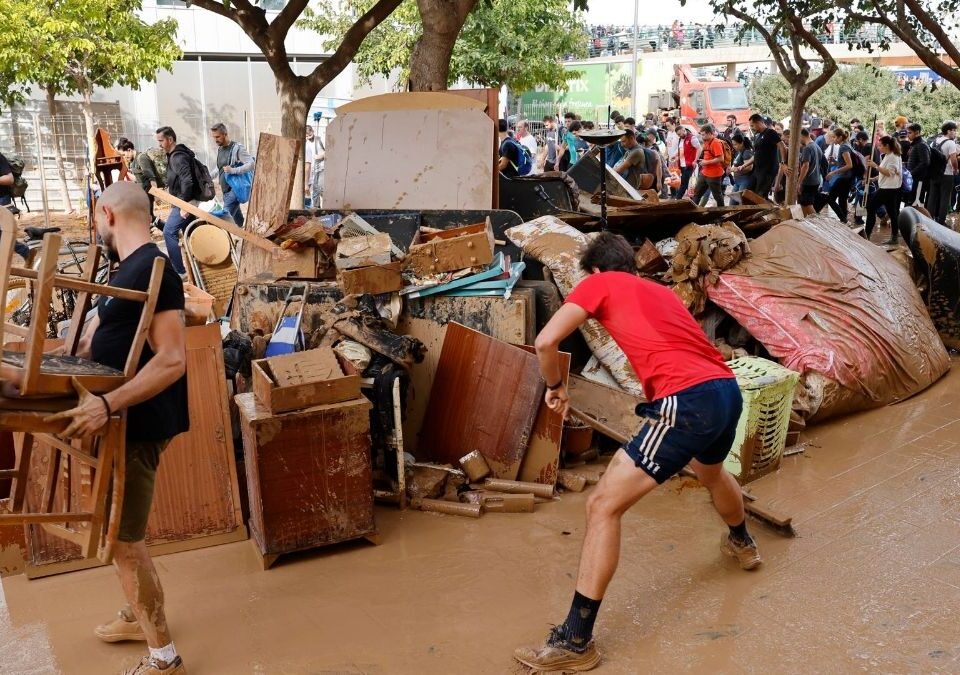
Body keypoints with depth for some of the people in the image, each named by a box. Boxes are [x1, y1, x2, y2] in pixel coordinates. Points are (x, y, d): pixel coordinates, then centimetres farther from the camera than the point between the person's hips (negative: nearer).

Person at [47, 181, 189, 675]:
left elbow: (172, 360, -28)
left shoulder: (152, 271, -20)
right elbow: (96, 343, 22)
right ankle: (139, 615, 41)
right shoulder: (129, 269, 12)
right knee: (119, 531, 22)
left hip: (138, 425, -10)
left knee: (123, 540, -2)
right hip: (122, 420, 10)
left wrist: (106, 404, -34)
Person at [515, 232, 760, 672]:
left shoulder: (599, 283, 8)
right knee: (711, 472, 40)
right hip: (727, 390, 8)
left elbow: (545, 341, -4)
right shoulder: (661, 290, 28)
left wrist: (555, 386, 14)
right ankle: (742, 543, 69)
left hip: (688, 402, -8)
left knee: (603, 505, -4)